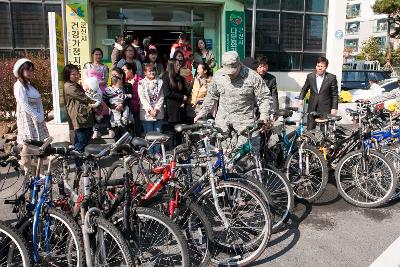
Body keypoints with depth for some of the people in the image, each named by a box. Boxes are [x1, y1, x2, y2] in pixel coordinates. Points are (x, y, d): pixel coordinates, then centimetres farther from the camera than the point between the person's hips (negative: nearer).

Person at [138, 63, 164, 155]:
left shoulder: (159, 82, 10)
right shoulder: (142, 83, 1)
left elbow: (161, 97, 4)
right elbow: (142, 98, -6)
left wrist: (157, 109, -8)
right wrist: (150, 110, -15)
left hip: (158, 112, 3)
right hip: (147, 113, -3)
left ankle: (157, 153, 14)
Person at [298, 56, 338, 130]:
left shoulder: (331, 78, -4)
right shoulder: (310, 76, 3)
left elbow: (335, 94, -1)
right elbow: (304, 89, 15)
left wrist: (334, 108, -5)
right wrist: (301, 99, 0)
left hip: (325, 109, -2)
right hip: (312, 108, 2)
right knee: (310, 129, 7)